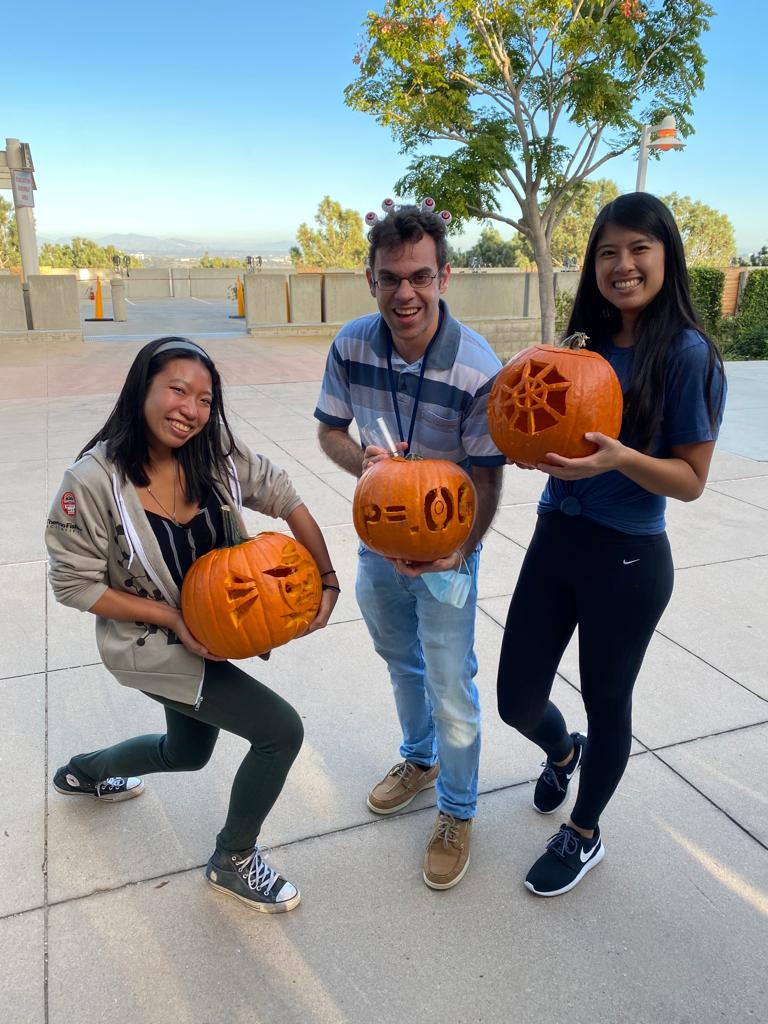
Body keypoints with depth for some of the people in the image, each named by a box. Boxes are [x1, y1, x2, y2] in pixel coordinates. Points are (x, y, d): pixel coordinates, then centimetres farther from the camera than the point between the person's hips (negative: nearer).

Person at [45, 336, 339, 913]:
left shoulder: (217, 459, -14)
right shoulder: (94, 481, -26)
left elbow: (289, 502, -7)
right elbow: (75, 584, -18)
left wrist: (327, 579, -16)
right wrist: (174, 618, -22)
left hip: (206, 636, 6)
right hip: (149, 646, -6)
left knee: (188, 753, 28)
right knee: (281, 730, -13)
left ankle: (84, 773, 59)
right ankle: (234, 861, 15)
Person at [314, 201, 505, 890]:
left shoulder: (477, 369, -26)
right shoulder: (352, 346, -13)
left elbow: (487, 479, -19)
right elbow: (330, 431, 0)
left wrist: (458, 550, -34)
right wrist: (362, 461, -22)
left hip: (445, 547, -4)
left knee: (451, 687, 6)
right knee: (401, 662, 25)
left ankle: (457, 811, 33)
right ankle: (420, 760, 53)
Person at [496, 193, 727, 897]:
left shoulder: (687, 354, -11)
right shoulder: (583, 344, 6)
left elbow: (691, 479, -11)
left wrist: (620, 458, -28)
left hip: (628, 562, -5)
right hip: (555, 541, 5)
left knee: (606, 703, 15)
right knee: (517, 701, 11)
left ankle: (584, 836, 41)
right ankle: (562, 752, 49)